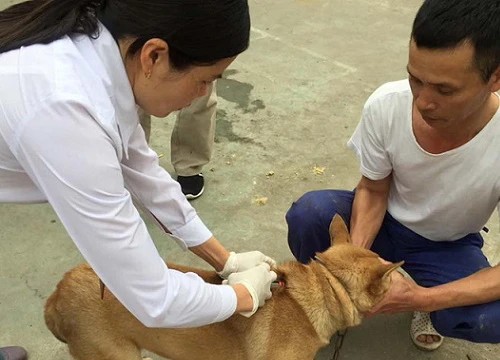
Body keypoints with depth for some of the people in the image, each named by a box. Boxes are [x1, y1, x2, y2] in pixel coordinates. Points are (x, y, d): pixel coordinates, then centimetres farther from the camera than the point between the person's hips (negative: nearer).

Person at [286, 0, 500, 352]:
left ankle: (428, 307, 6)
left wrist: (425, 298, -37)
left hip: (448, 248, -1)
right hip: (384, 221, 1)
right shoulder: (386, 105, -27)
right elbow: (373, 192, -11)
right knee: (308, 212, -28)